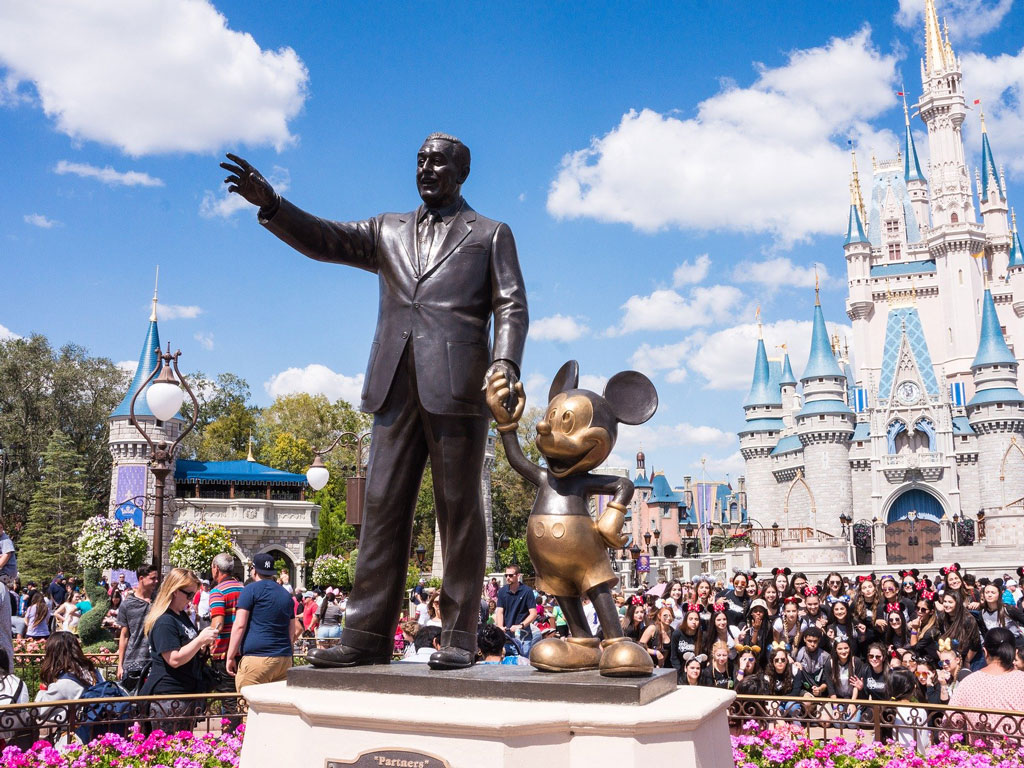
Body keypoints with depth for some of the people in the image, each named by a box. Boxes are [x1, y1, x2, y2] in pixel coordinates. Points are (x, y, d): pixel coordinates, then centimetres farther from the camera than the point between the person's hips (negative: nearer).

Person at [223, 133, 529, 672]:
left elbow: (511, 307, 3)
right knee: (382, 506, 1)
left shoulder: (490, 235, 14)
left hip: (457, 385, -3)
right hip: (397, 388, 4)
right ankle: (367, 635, 5)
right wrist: (270, 204, -5)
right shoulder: (389, 231, 23)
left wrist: (506, 361, -15)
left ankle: (460, 636, 6)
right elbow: (324, 240, 11)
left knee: (459, 511, -1)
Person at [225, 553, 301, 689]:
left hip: (257, 658, -6)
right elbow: (297, 629, 21)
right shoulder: (286, 594, 18)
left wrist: (230, 657, -3)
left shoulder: (251, 589, 0)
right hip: (285, 660, 6)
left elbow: (239, 625, -7)